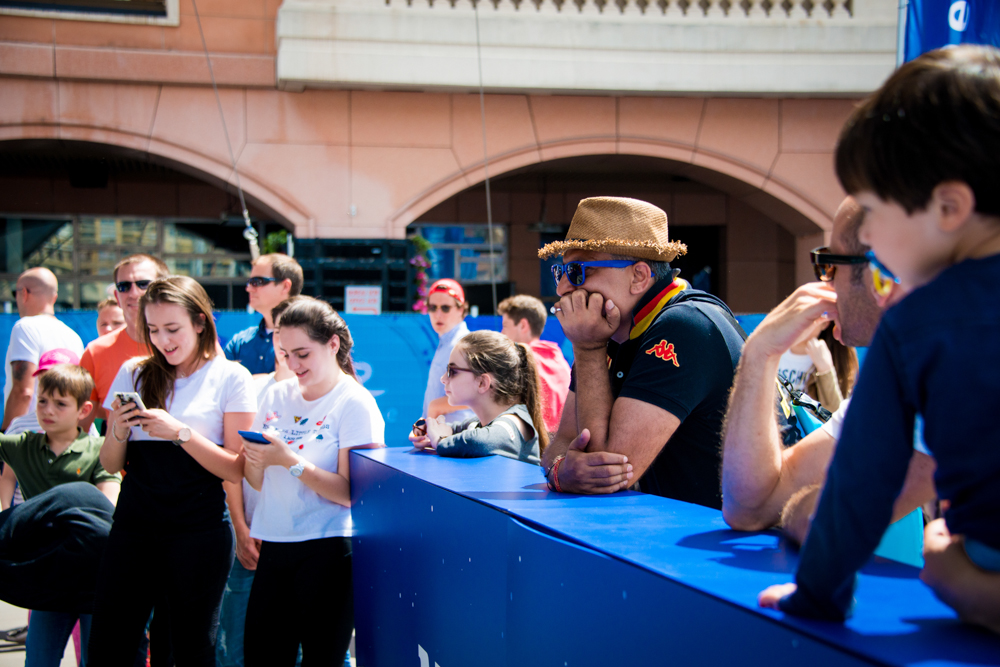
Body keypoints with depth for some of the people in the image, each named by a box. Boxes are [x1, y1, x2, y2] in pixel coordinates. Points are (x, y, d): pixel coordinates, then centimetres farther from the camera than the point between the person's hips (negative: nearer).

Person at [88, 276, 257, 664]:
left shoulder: (230, 377, 0)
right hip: (133, 525, 3)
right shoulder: (134, 373, 11)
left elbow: (235, 470, -4)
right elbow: (111, 464, 14)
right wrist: (118, 432, -7)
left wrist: (181, 432, -15)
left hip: (198, 530, -3)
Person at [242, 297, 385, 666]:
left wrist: (288, 460, -20)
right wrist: (254, 459, -8)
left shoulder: (355, 403, -6)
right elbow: (259, 482, 14)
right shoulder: (276, 396, 10)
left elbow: (350, 493, -14)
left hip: (326, 552, -5)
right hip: (274, 546, 6)